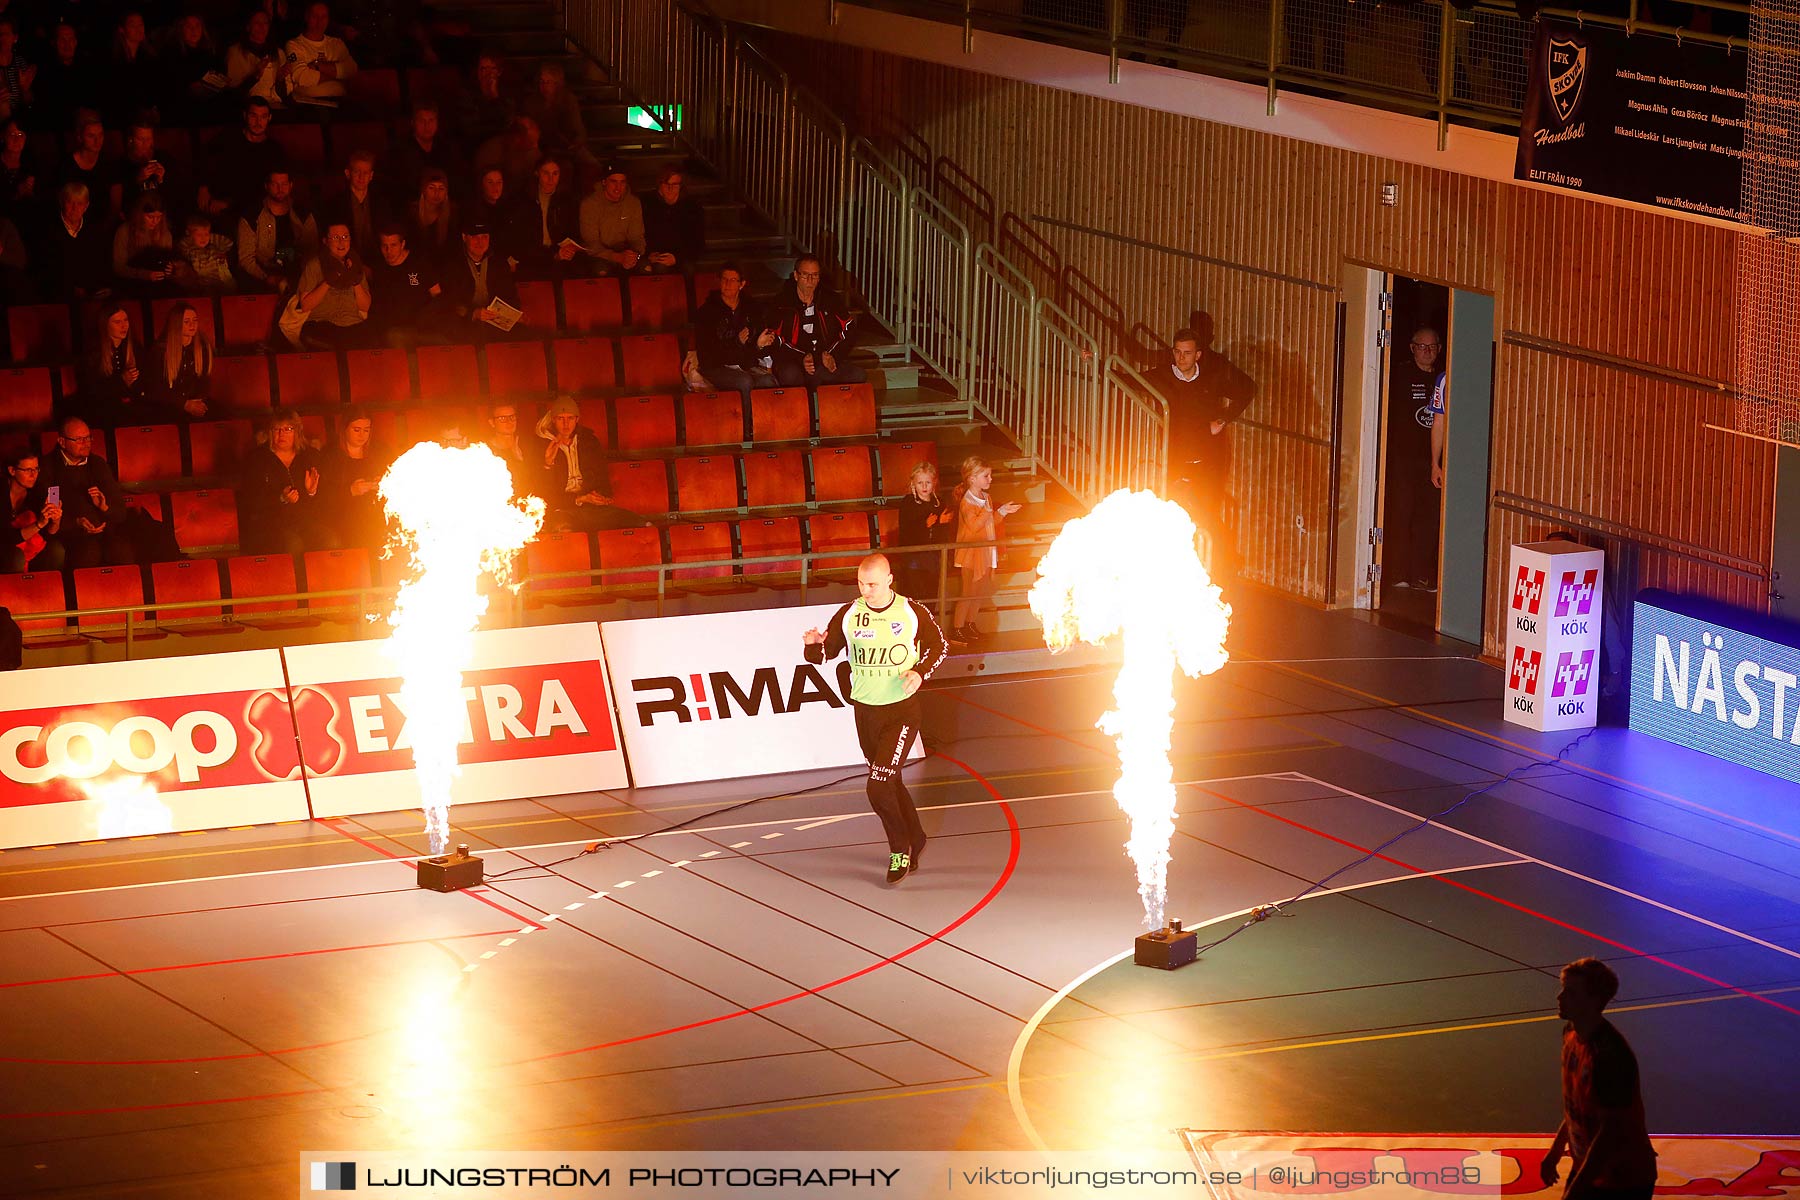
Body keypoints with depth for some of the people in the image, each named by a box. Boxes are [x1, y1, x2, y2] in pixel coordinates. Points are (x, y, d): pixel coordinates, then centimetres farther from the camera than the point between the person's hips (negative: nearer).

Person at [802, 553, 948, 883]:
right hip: (865, 711, 4)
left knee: (879, 788, -14)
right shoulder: (848, 615, -4)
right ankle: (915, 842, 37)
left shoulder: (913, 613, -9)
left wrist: (920, 673, -11)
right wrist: (813, 644, -21)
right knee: (891, 784, 17)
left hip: (902, 711, -4)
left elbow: (939, 647, 7)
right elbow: (822, 655, 2)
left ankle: (900, 847, 8)